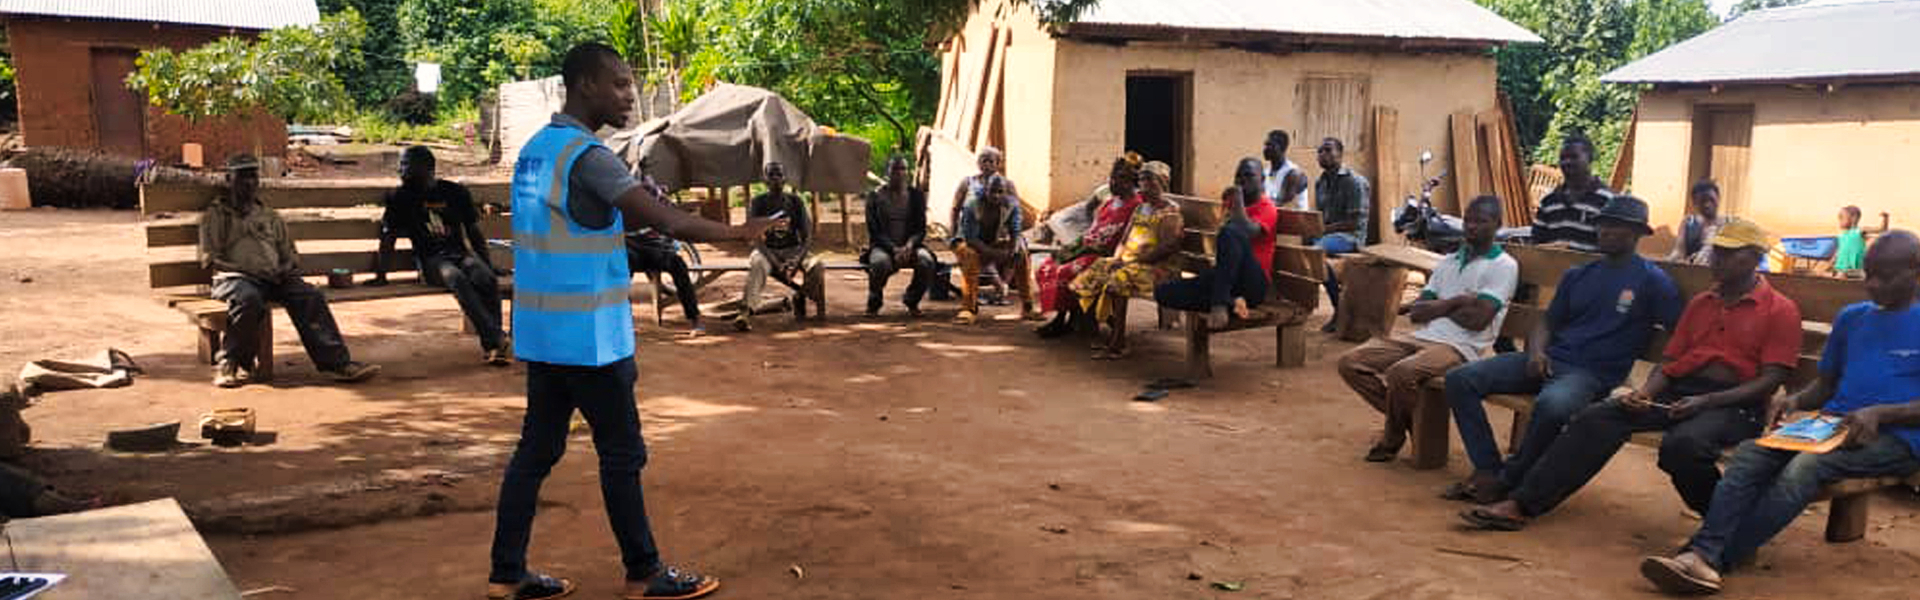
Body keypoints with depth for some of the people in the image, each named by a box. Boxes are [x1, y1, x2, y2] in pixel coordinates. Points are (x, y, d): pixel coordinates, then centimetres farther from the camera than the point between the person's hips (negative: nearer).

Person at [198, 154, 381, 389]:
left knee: (310, 296, -26)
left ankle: (336, 361, -36)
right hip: (235, 278, -3)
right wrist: (244, 269, -14)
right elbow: (209, 260, 1)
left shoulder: (271, 217, 27)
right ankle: (231, 364, -25)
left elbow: (290, 254, 25)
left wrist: (286, 268, 0)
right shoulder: (215, 216, 13)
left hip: (274, 278, 4)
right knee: (249, 299, -39)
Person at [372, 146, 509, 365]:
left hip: (461, 253, 2)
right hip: (430, 259, -2)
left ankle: (490, 345, -31)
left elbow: (474, 233, 16)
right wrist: (380, 274, 0)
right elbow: (388, 237, 9)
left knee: (486, 279, -33)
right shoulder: (400, 197, 11)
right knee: (456, 279, -36)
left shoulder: (456, 192, 13)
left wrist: (487, 264, 6)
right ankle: (496, 338, -43)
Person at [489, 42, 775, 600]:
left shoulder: (537, 147, 12)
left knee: (537, 448, 12)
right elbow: (667, 220, -26)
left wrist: (631, 213, 5)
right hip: (586, 334, -9)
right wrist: (738, 233, -17)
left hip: (542, 330, 9)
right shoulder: (587, 156, -18)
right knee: (622, 454, 2)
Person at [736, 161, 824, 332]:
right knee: (756, 265, -38)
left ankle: (800, 297, 3)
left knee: (818, 267, -27)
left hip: (793, 250, 2)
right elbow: (757, 239, -11)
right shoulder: (758, 203, -2)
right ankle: (746, 312, -47)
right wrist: (777, 264, -26)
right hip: (767, 250, -2)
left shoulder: (795, 202, 3)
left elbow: (807, 237, -1)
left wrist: (796, 261, -21)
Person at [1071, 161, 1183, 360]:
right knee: (1092, 276, -10)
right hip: (1128, 262, 9)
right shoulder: (1140, 208, 21)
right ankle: (1114, 331, -2)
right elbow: (1124, 241, 23)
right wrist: (1118, 258, 1)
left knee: (1117, 281, -33)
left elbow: (1167, 247, -17)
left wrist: (1136, 260, -20)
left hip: (1155, 267, -9)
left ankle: (1118, 345, -29)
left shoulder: (1169, 212, -5)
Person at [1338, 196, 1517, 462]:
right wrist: (1457, 301, -3)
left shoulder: (1504, 266, 1)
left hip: (1459, 347, -7)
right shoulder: (1448, 262, 23)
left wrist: (1442, 306, 3)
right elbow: (1418, 310, 13)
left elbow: (1477, 319, -12)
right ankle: (1404, 418, 2)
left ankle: (1394, 436, -6)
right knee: (1350, 363, -10)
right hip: (1421, 337, 7)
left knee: (1401, 373, -36)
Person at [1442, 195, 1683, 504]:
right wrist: (1536, 351, -1)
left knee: (1552, 404, -42)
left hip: (1593, 374, -6)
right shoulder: (1578, 275, 20)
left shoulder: (1651, 279, 3)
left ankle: (1508, 481, -19)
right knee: (1460, 379, -12)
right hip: (1549, 360, 6)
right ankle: (1487, 470, -14)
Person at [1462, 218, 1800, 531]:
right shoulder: (1700, 303, 24)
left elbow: (1770, 381, -6)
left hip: (1734, 402, -6)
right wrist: (1645, 393, -1)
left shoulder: (1780, 310, 4)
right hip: (1677, 391, 6)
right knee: (1596, 418, -18)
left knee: (1680, 445, -39)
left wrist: (1707, 401, -18)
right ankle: (1521, 505, -24)